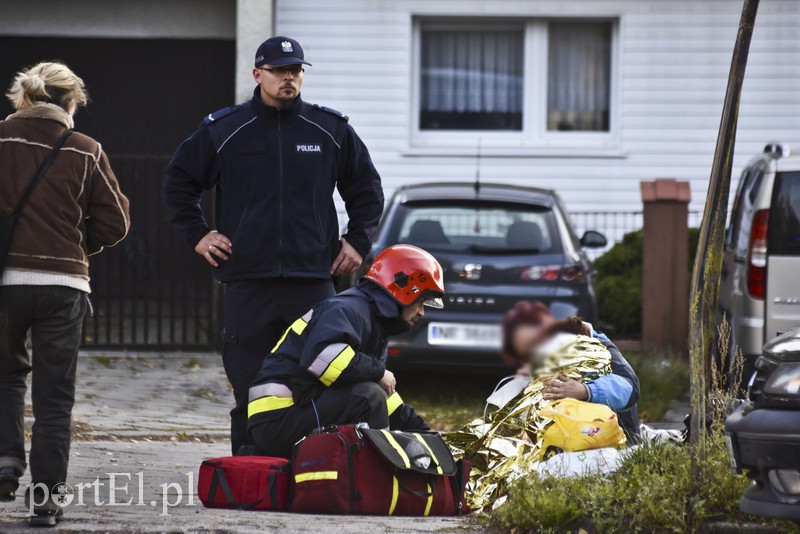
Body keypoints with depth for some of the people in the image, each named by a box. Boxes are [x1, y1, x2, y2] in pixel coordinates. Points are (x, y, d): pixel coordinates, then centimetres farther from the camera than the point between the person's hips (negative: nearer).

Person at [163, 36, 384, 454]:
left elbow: (367, 189, 22)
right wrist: (197, 234, 10)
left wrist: (358, 242, 13)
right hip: (248, 283, 0)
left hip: (313, 280, 0)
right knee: (250, 395, 0)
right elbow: (178, 181, 19)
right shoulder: (224, 130, 7)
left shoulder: (331, 130, 9)